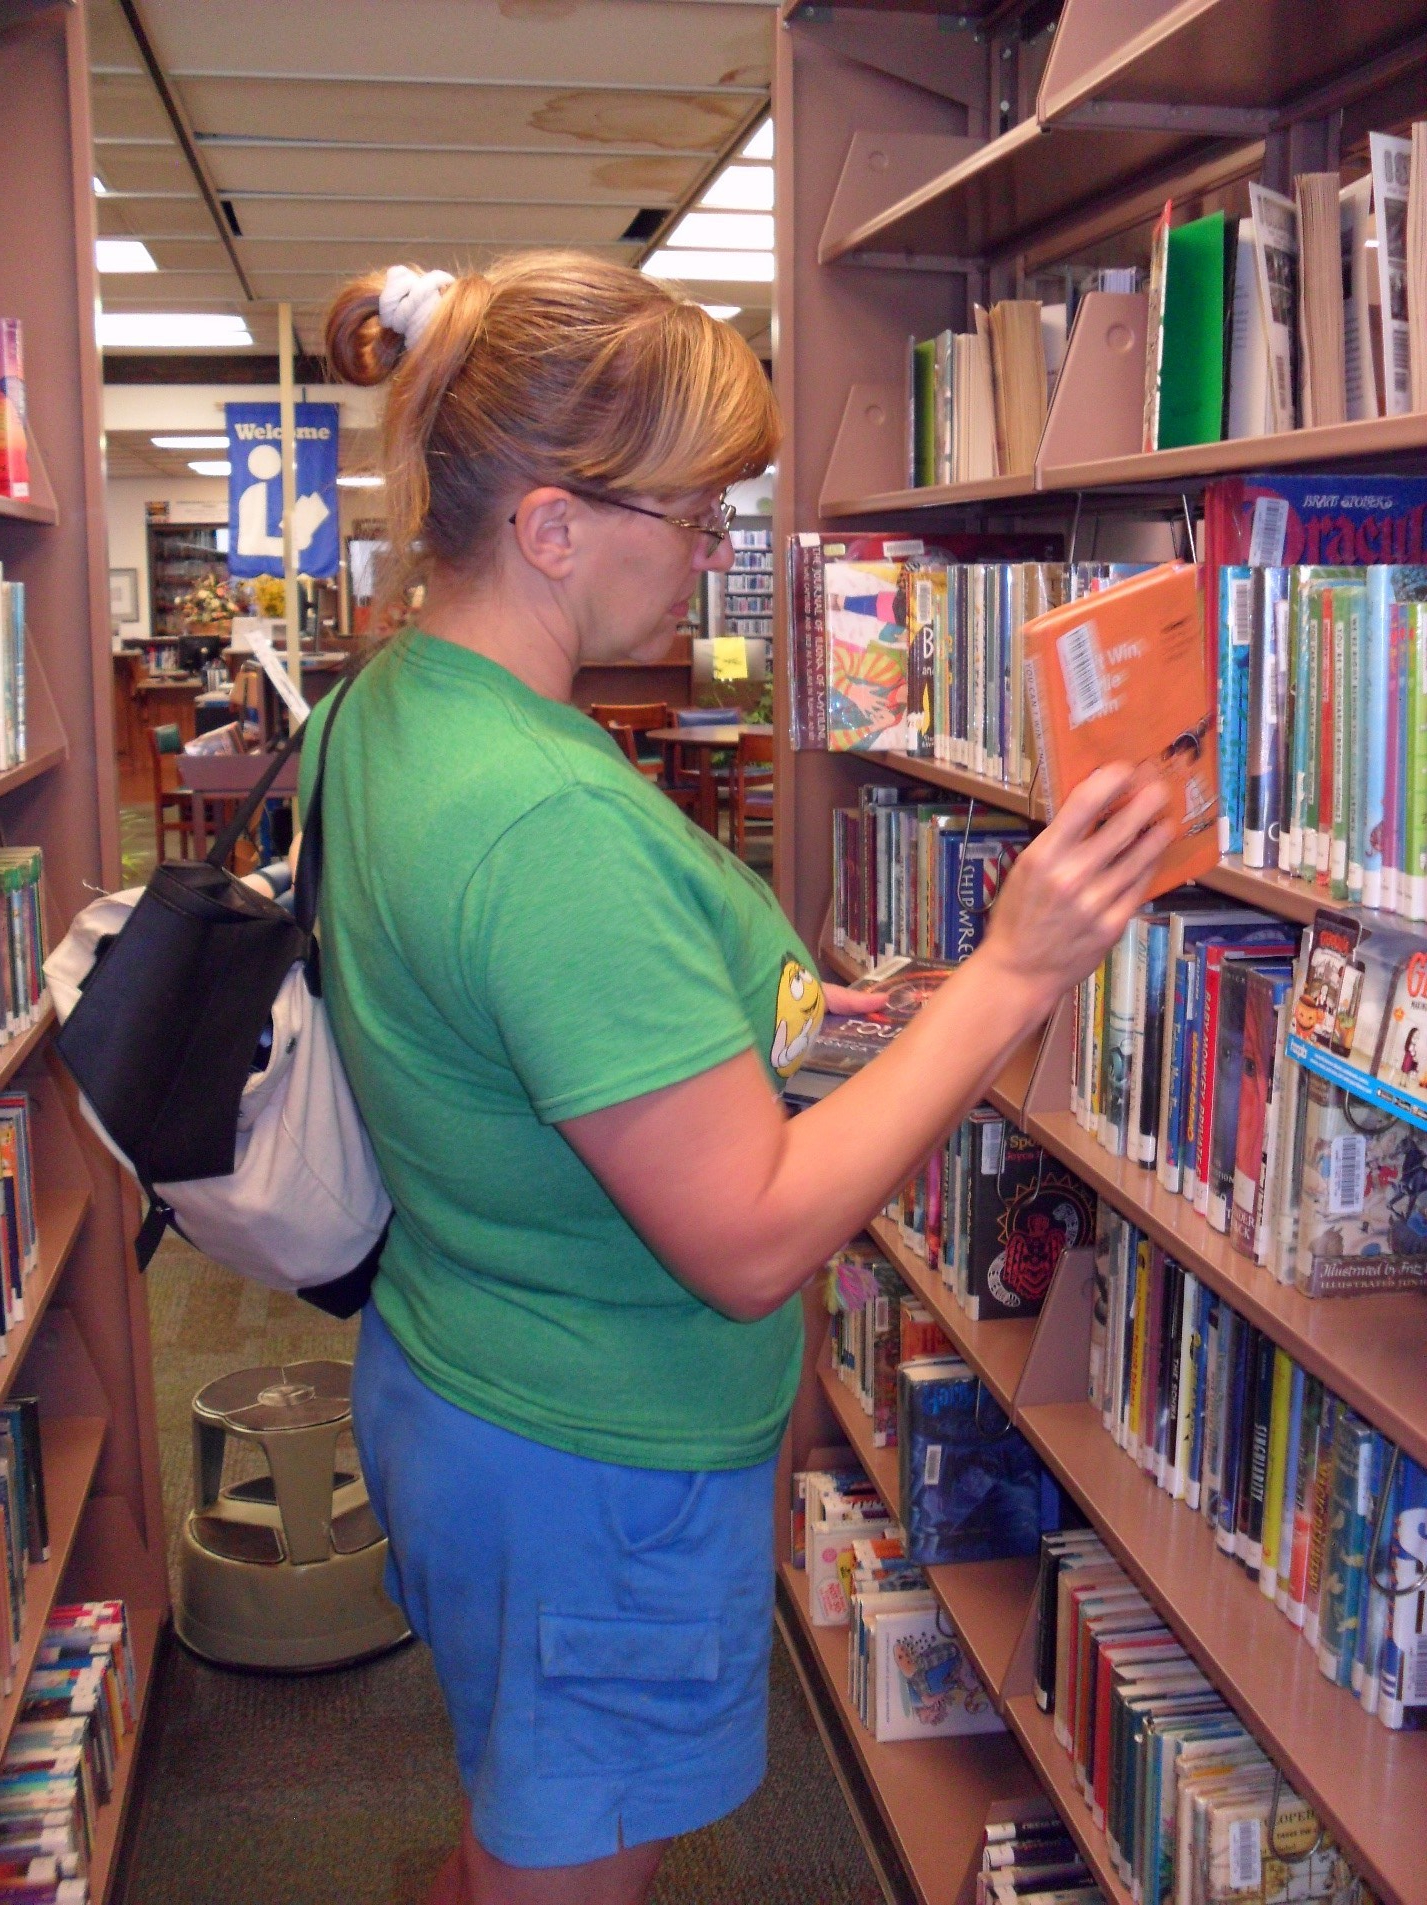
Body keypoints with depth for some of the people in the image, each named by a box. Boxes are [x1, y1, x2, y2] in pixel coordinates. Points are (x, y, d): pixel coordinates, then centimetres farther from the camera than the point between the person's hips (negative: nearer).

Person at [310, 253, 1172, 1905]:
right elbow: (752, 1242, -29)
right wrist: (1010, 975, -26)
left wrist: (733, 1014, 5)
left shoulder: (385, 705, -1)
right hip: (599, 1467, -9)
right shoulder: (551, 824, -32)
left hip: (446, 1382, 9)